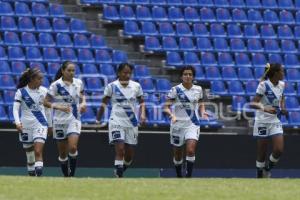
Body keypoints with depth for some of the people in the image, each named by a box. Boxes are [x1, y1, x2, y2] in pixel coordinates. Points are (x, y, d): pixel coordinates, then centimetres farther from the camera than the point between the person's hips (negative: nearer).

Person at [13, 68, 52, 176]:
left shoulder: (44, 91, 2)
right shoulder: (21, 92, -4)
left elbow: (47, 109, 13)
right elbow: (15, 108, -9)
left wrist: (49, 125, 17)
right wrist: (17, 123, -25)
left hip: (40, 124, 0)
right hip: (25, 126, 0)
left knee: (38, 152, -17)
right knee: (29, 153, 9)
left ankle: (39, 173, -25)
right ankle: (31, 174, 23)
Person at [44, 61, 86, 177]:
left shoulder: (78, 83, 1)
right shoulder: (56, 85, -10)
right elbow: (46, 102, -8)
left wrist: (83, 103, 1)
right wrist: (59, 107, -23)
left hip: (74, 119, 1)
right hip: (60, 120, -1)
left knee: (73, 148, -19)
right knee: (63, 153, 6)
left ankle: (72, 174, -4)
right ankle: (66, 176, 23)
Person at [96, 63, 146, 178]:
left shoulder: (136, 86, 2)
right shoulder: (112, 86, -5)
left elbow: (141, 102, 10)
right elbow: (104, 103, 3)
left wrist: (142, 114, -8)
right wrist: (98, 119, 1)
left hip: (131, 123, 3)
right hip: (116, 122, -3)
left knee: (129, 154, 8)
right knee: (120, 149, -18)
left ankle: (119, 171, 33)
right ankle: (119, 177, -17)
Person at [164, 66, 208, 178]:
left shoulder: (198, 89, 3)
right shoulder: (175, 90, -6)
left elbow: (201, 104, 19)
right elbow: (166, 107, -8)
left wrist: (203, 113, -2)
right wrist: (172, 115, -27)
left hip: (193, 124, 1)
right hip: (178, 125, -1)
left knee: (191, 150, -19)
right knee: (178, 155, 9)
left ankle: (188, 176, -12)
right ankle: (179, 176, 29)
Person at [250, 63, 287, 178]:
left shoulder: (281, 85, 3)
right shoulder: (264, 85, -15)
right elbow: (253, 104, -20)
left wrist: (282, 108, 5)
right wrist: (265, 109, -37)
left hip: (275, 121, 5)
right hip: (263, 122, -5)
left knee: (279, 150, -9)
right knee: (262, 154, 1)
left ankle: (267, 170, 16)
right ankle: (260, 176, 16)